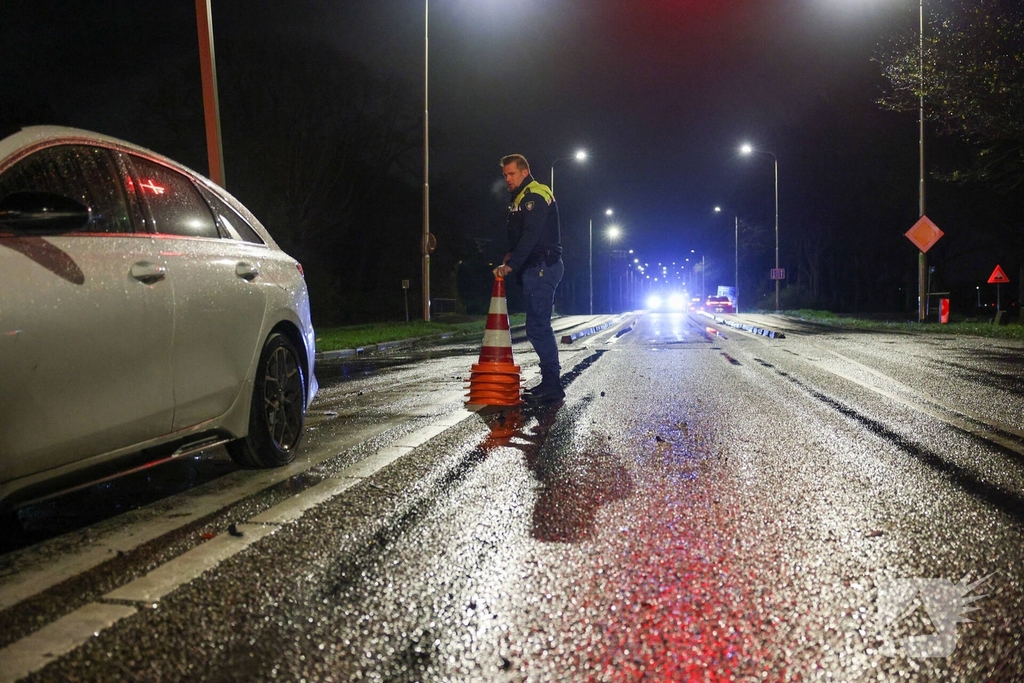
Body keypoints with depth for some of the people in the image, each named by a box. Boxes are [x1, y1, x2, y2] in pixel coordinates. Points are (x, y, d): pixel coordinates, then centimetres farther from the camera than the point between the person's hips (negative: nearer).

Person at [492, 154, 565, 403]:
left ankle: (552, 386, -11)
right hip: (537, 268, 11)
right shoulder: (523, 198, 23)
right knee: (539, 326, 12)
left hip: (542, 267, -11)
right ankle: (550, 382, 18)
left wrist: (511, 264, -26)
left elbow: (531, 236, -22)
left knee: (537, 327, -13)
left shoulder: (535, 196, -10)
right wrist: (511, 256, 7)